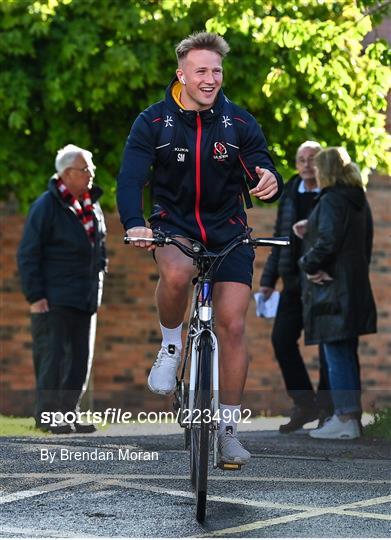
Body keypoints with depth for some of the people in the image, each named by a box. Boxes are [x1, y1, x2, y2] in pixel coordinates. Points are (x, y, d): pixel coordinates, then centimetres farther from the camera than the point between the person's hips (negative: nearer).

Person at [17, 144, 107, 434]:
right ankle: (47, 415, -4)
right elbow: (28, 254, -9)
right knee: (53, 356, -8)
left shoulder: (93, 206, 14)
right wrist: (35, 296, -14)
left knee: (80, 359, 6)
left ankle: (69, 413, 13)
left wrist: (97, 285, 20)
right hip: (55, 299, -7)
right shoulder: (47, 206, -8)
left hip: (85, 300, 7)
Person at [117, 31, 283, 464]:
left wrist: (270, 182, -35)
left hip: (228, 231, 2)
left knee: (232, 324, -8)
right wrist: (134, 225, -36)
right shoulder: (153, 122, -8)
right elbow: (130, 178, -17)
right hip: (173, 225, -1)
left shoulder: (239, 123, -4)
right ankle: (170, 347, -7)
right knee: (177, 273, -37)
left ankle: (227, 428, 3)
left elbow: (262, 172, -8)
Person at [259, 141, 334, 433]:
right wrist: (269, 280, 14)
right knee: (282, 339, 0)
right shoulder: (290, 194, 11)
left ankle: (327, 409, 10)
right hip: (296, 282, 6)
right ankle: (305, 404, 10)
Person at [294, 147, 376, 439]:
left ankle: (345, 420, -8)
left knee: (337, 357, -7)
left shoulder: (331, 201, -14)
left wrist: (308, 264, -7)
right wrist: (311, 230, 17)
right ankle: (352, 414, 20)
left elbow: (327, 243, -22)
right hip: (356, 286, 9)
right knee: (347, 354, 16)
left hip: (332, 287, -9)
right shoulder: (359, 201, 14)